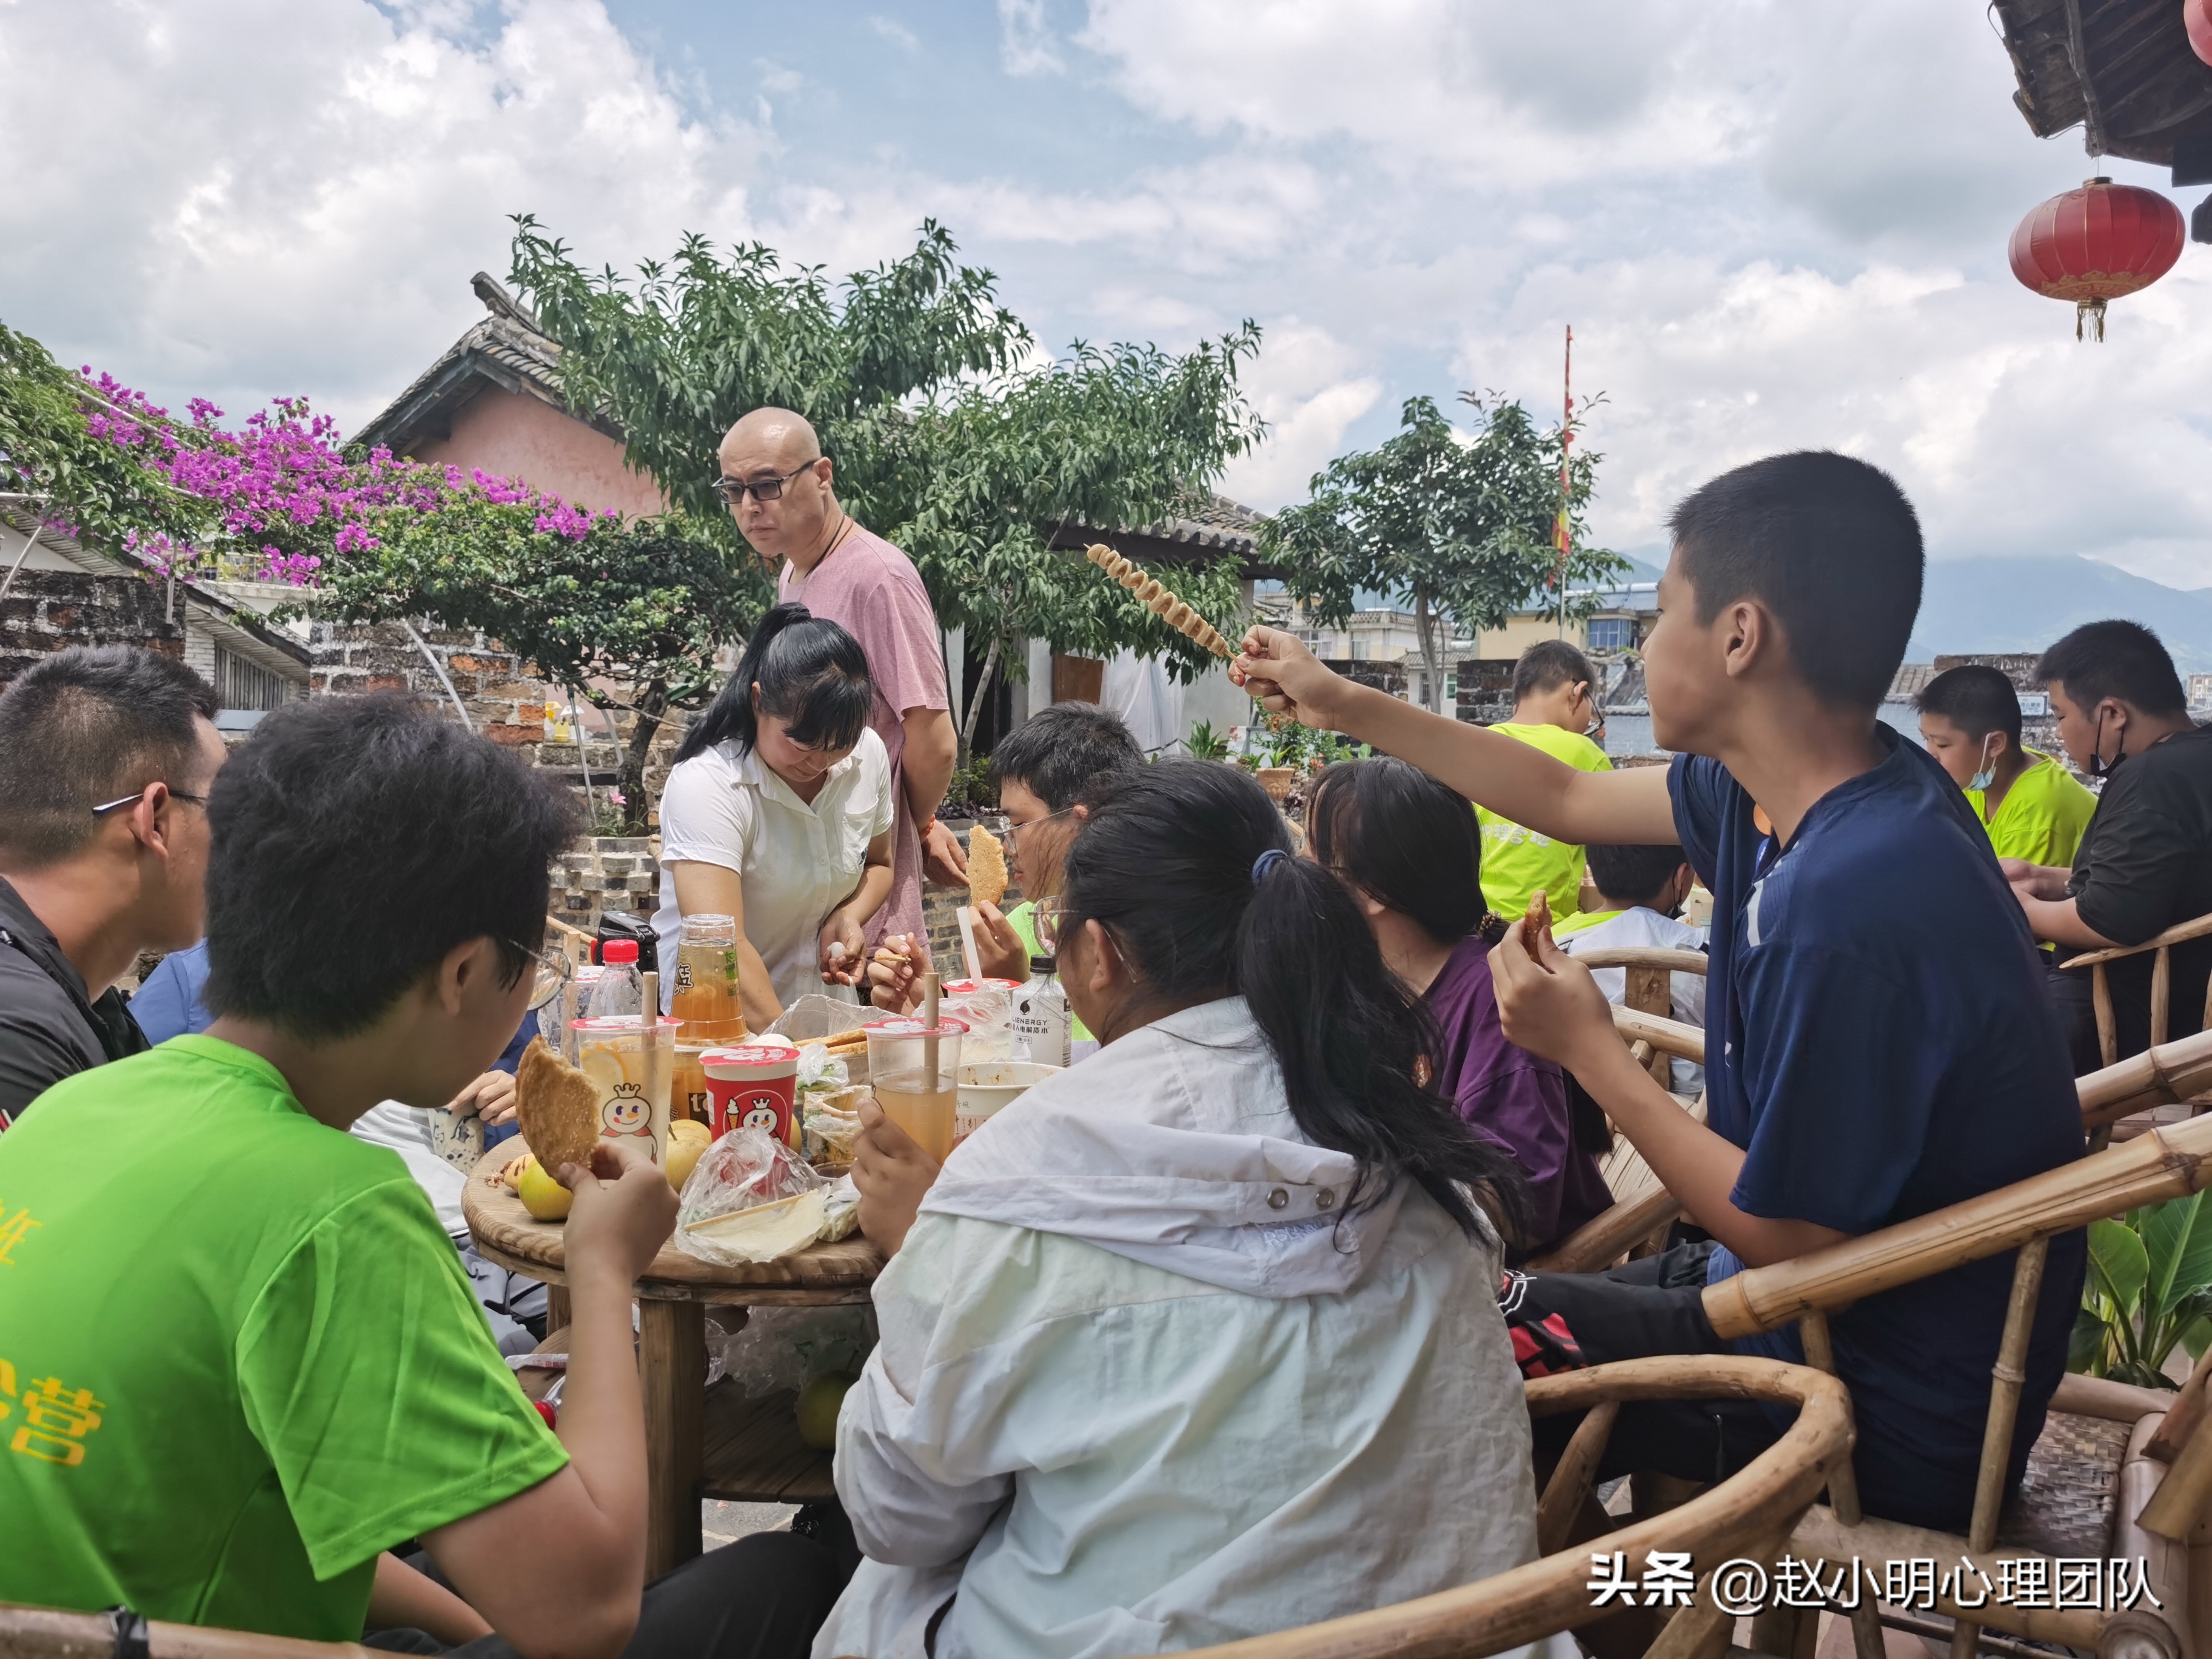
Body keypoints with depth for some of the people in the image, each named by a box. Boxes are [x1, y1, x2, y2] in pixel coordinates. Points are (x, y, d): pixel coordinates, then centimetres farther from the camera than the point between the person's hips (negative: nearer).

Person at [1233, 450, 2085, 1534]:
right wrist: (1343, 705, 16)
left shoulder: (1852, 897, -33)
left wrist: (1588, 1048, -15)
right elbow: (1569, 799, 10)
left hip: (1893, 1422, -8)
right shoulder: (1798, 792, -5)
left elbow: (1788, 1242, -24)